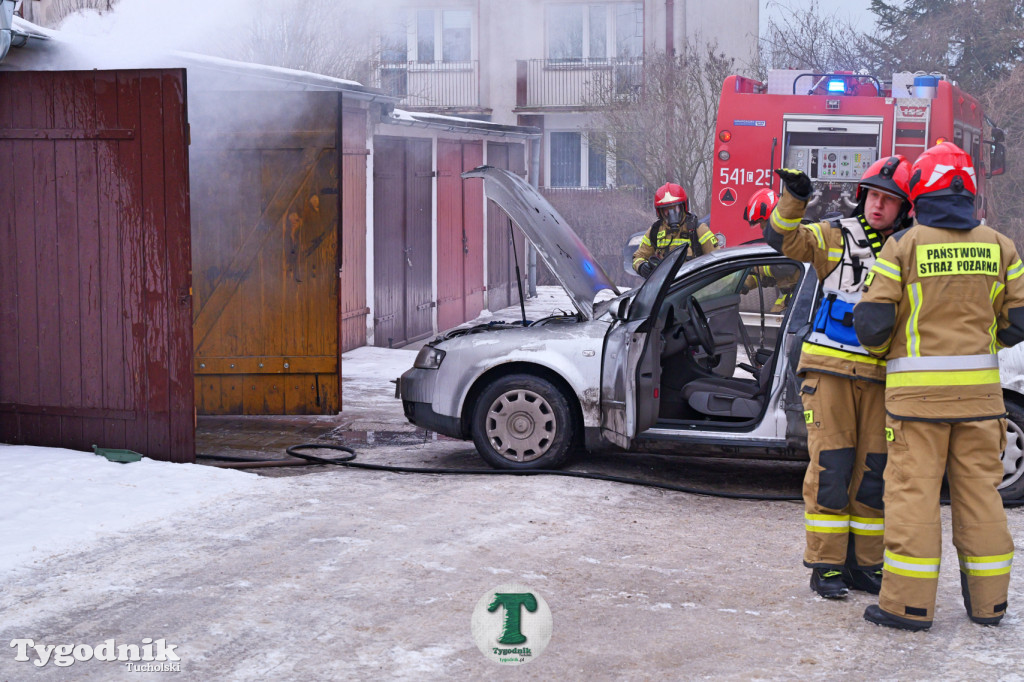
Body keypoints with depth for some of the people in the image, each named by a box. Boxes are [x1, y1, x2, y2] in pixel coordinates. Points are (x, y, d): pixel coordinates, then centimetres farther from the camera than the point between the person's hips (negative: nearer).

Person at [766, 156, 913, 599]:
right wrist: (793, 200, -27)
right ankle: (825, 565, 4)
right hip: (829, 370, -3)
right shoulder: (835, 237, 2)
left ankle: (864, 564, 17)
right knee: (830, 469, -3)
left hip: (879, 377, 3)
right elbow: (783, 239, -11)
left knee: (873, 473, 6)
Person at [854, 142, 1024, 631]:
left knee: (913, 489, -1)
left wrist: (881, 349, 13)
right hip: (978, 386, 4)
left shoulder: (903, 246, -5)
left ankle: (908, 603, 0)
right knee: (979, 489, 10)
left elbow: (872, 322, -9)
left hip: (918, 388, -3)